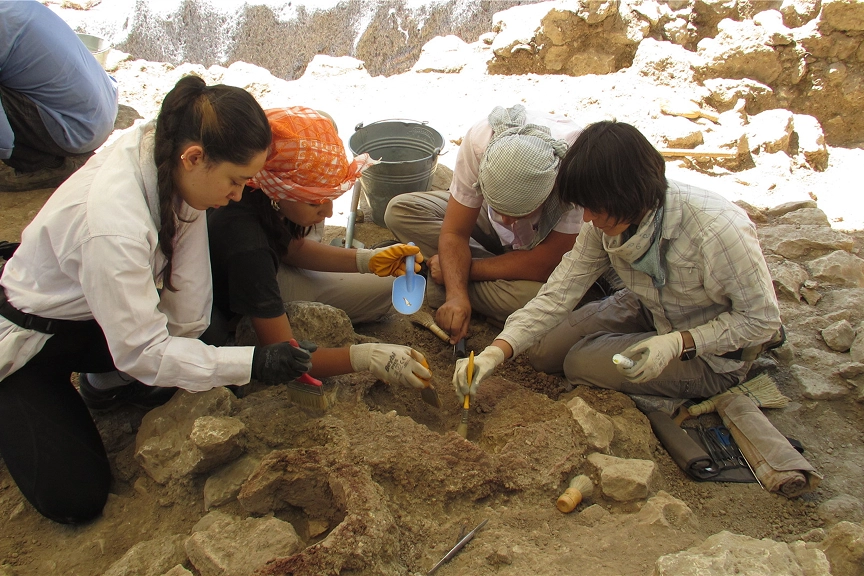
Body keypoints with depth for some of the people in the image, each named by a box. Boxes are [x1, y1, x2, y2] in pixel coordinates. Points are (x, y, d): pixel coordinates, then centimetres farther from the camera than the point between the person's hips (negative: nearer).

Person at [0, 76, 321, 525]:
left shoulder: (165, 153, -18)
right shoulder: (112, 224, -40)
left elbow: (187, 286, -10)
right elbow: (143, 350, -31)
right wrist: (254, 363, -32)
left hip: (94, 317, 7)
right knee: (74, 499, -9)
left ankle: (108, 379, 12)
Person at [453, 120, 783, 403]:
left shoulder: (718, 230, -36)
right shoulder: (606, 222, -18)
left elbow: (762, 318, -22)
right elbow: (559, 293, -18)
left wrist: (677, 343, -32)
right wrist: (495, 352, -29)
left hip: (713, 353, -6)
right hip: (649, 312, 6)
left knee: (583, 362, -18)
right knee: (543, 350, 3)